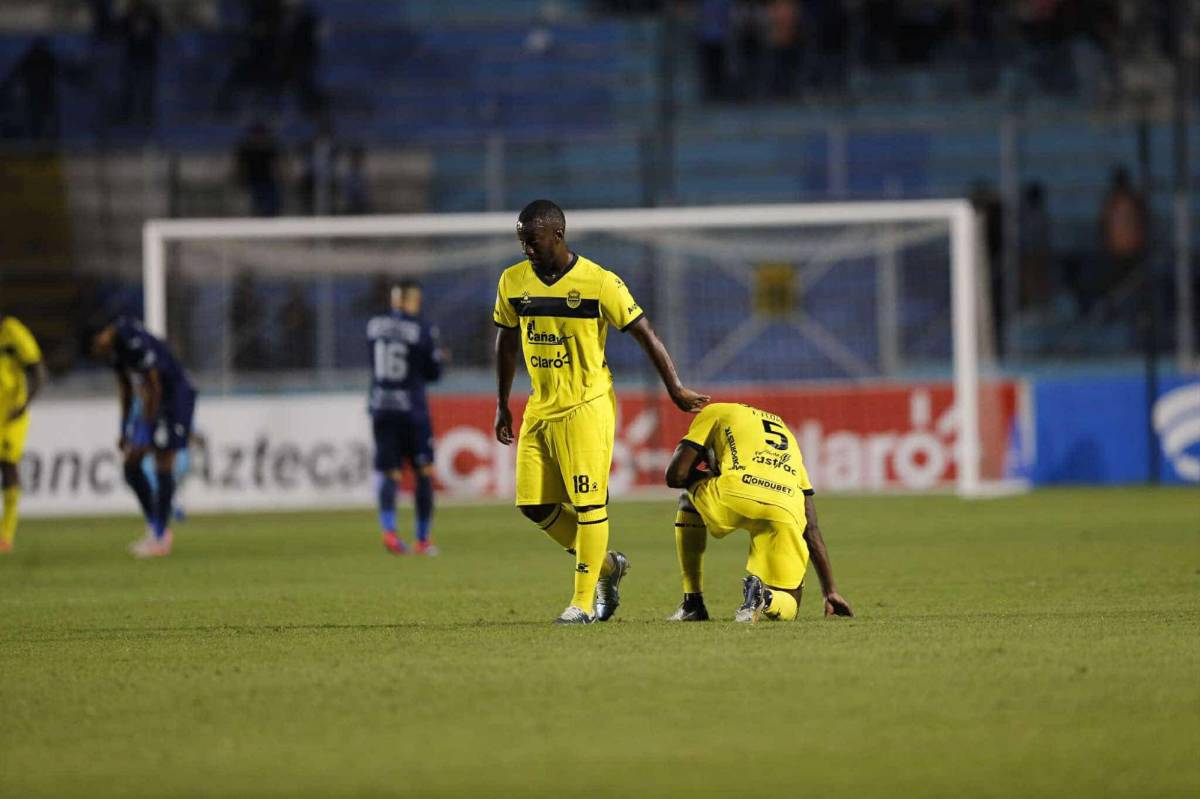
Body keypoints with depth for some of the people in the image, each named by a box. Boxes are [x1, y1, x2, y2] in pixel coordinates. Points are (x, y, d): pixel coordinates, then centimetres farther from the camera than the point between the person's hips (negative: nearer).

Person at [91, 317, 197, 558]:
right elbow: (125, 389, 11)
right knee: (131, 465, 6)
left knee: (163, 466, -8)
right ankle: (154, 528, 15)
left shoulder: (136, 344, -28)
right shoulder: (115, 347, -1)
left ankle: (161, 537, -2)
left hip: (175, 400, -9)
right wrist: (125, 431, 13)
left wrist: (146, 430, -19)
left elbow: (153, 389, -24)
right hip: (151, 402, 9)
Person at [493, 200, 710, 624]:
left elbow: (645, 334, -7)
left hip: (586, 407, -6)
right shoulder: (513, 281, 3)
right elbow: (507, 343, 16)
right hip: (540, 409, 6)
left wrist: (676, 389, -7)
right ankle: (605, 564, 23)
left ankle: (584, 601, 2)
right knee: (535, 505, 4)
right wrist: (502, 405, 17)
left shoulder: (599, 283, -12)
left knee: (588, 504, -6)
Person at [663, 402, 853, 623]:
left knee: (689, 500, 35)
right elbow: (811, 528, 35)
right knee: (785, 609, 20)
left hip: (733, 497, -3)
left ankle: (693, 603, 25)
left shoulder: (715, 413, 27)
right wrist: (831, 591, 35)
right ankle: (765, 596, -17)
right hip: (786, 512, 3)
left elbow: (675, 476, 17)